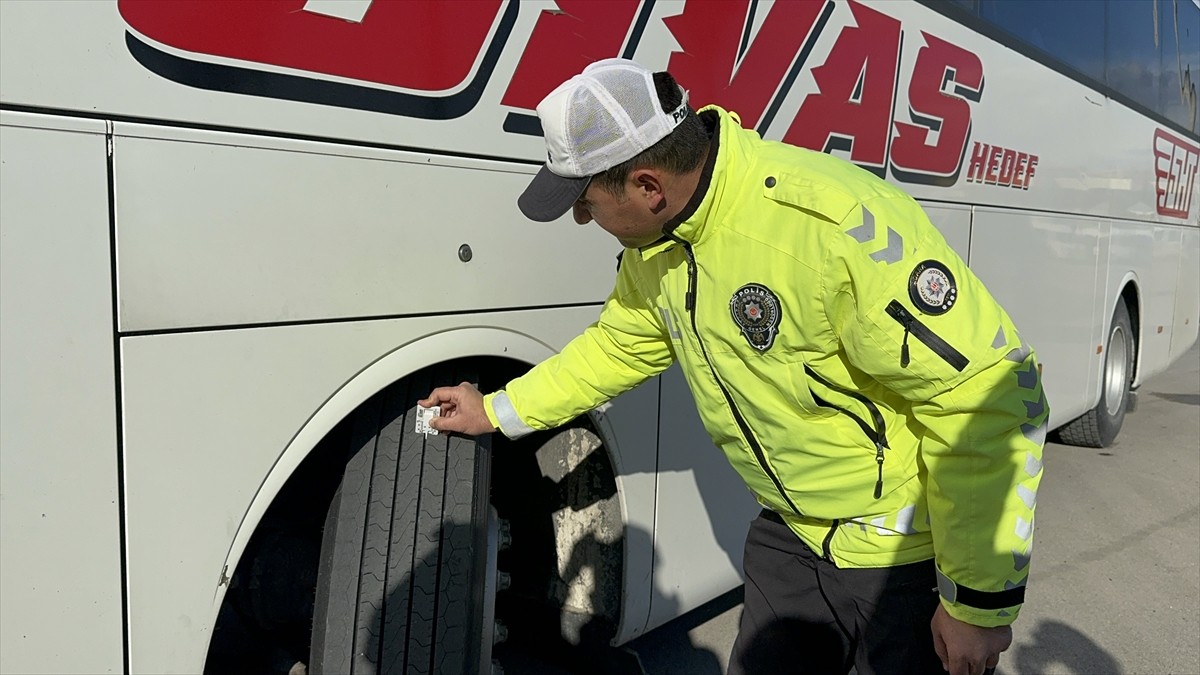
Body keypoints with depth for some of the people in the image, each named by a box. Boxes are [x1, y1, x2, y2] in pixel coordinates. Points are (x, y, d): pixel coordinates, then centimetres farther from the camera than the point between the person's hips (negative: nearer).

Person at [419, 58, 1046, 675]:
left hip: (917, 554, -7)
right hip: (793, 534, 7)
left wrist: (981, 602, -21)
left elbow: (988, 398, -28)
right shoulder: (654, 240, -5)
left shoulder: (838, 224, -32)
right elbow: (615, 347, 14)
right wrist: (495, 410, 18)